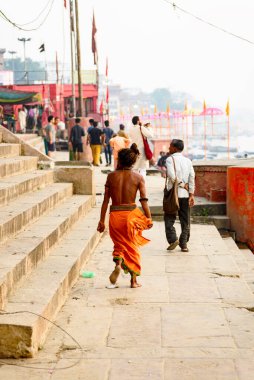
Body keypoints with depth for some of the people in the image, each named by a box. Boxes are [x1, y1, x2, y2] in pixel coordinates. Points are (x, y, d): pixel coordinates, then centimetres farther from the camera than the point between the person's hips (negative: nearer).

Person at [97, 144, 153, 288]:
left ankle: (118, 264, -11)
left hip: (115, 215, 1)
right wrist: (149, 218, -1)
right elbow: (144, 200, -8)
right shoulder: (138, 177, -2)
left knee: (119, 244, 20)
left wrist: (102, 220, 5)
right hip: (131, 214, 0)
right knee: (132, 246, 15)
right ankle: (134, 280, 17)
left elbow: (106, 200, 0)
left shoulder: (112, 176, 0)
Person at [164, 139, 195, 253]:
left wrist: (181, 184, -4)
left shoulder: (170, 159, -5)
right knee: (185, 220, 8)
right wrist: (191, 194, 0)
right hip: (185, 194, 4)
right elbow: (192, 178, 2)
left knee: (169, 218, 6)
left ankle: (173, 239, -8)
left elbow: (172, 176, -19)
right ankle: (184, 244, 8)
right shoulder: (188, 161, 9)